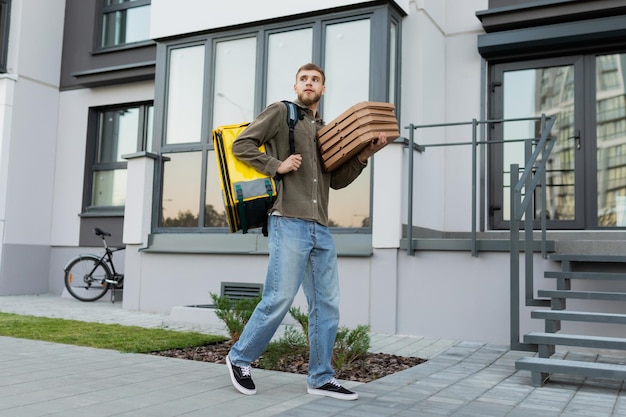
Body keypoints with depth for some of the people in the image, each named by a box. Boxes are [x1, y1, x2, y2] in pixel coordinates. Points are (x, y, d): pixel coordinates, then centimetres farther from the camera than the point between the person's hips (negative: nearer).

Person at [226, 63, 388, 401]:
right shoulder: (280, 112, 7)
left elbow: (337, 181, 19)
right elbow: (241, 145, 1)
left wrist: (363, 155, 6)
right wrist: (277, 165, -10)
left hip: (321, 229, 7)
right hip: (289, 223, -6)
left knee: (326, 305, 6)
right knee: (279, 299, -8)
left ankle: (321, 378, 16)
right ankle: (240, 358, 14)